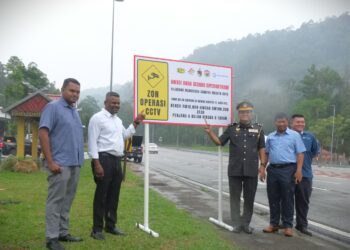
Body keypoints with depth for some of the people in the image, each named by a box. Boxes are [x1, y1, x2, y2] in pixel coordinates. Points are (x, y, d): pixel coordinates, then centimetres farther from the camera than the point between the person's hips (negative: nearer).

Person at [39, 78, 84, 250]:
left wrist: (79, 159, 15)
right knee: (55, 201, -3)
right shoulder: (53, 107, -6)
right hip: (60, 163, -8)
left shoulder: (74, 111, 16)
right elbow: (43, 134, -14)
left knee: (67, 201, 13)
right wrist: (50, 161, -18)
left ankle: (63, 233, 22)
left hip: (75, 164, 8)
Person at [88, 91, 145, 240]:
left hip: (117, 160, 8)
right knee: (101, 195, -1)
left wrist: (135, 123, 20)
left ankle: (111, 226, 26)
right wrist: (96, 163, -21)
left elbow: (125, 136, 30)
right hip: (104, 159, -8)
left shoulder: (118, 120, 18)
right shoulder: (97, 118, -8)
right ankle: (97, 229, 9)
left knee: (114, 195, 14)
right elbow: (92, 142, -14)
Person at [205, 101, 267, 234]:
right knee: (235, 197, 5)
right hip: (234, 169, 0)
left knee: (249, 198, 8)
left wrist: (263, 165, -1)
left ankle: (246, 223, 21)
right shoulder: (232, 128, 6)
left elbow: (261, 149, 7)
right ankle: (236, 223, 15)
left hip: (251, 170, 0)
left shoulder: (258, 129, 6)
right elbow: (219, 141, 6)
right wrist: (210, 132, -9)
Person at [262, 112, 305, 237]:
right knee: (273, 198, 9)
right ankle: (274, 223, 20)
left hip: (288, 169, -4)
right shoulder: (270, 137, 13)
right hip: (272, 170, 4)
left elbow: (300, 154, -4)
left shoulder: (294, 135, 1)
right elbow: (266, 154, 18)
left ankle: (288, 225, 10)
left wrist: (299, 170, -13)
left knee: (287, 199, 1)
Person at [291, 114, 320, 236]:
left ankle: (302, 225, 20)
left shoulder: (310, 136, 8)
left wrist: (307, 158, 11)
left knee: (303, 201, 8)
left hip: (305, 173, 3)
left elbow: (316, 151, 19)